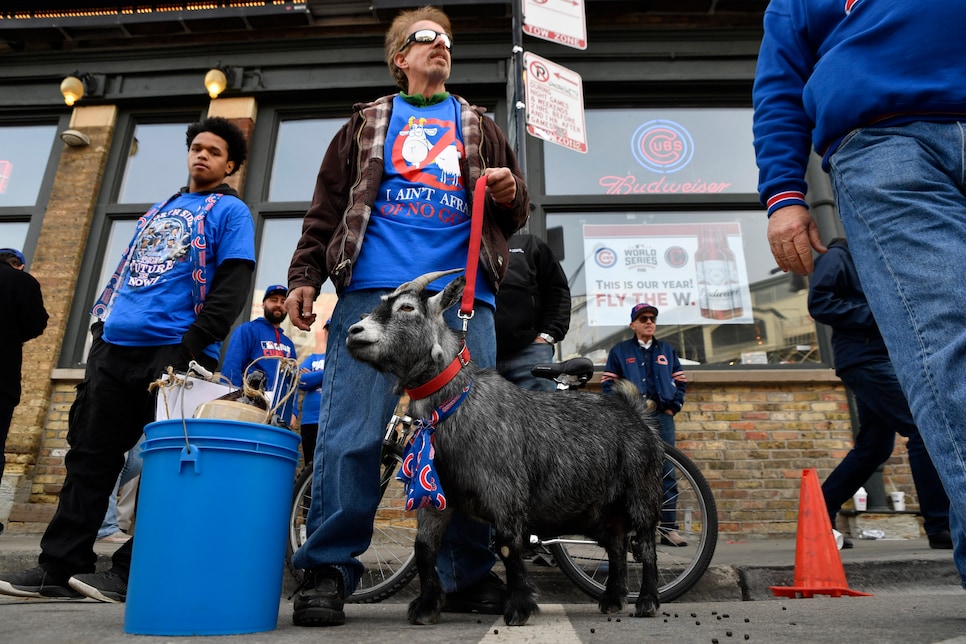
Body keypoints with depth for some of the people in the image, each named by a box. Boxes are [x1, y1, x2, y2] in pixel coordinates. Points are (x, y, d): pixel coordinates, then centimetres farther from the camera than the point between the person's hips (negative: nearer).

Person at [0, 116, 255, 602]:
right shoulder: (159, 210, 25)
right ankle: (60, 566, 14)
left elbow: (232, 287, -7)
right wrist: (100, 325, 15)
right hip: (114, 347, 7)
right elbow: (123, 272, 27)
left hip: (173, 352, -7)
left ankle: (132, 572, 4)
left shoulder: (230, 211, 5)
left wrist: (193, 344, -16)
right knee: (89, 453, 6)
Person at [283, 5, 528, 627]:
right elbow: (327, 206, 18)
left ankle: (469, 575, 9)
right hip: (372, 291, -1)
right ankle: (327, 571, 1)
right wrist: (305, 274, 5)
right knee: (351, 434, -10)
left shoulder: (479, 127, 28)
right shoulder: (368, 122, 24)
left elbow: (515, 215, 23)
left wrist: (509, 194, -1)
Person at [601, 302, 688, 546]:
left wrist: (672, 407, 5)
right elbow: (607, 383, 5)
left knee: (666, 471, 0)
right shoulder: (620, 350, 10)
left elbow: (680, 382, 18)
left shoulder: (667, 350, 19)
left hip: (662, 416, 2)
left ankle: (669, 527, 5)